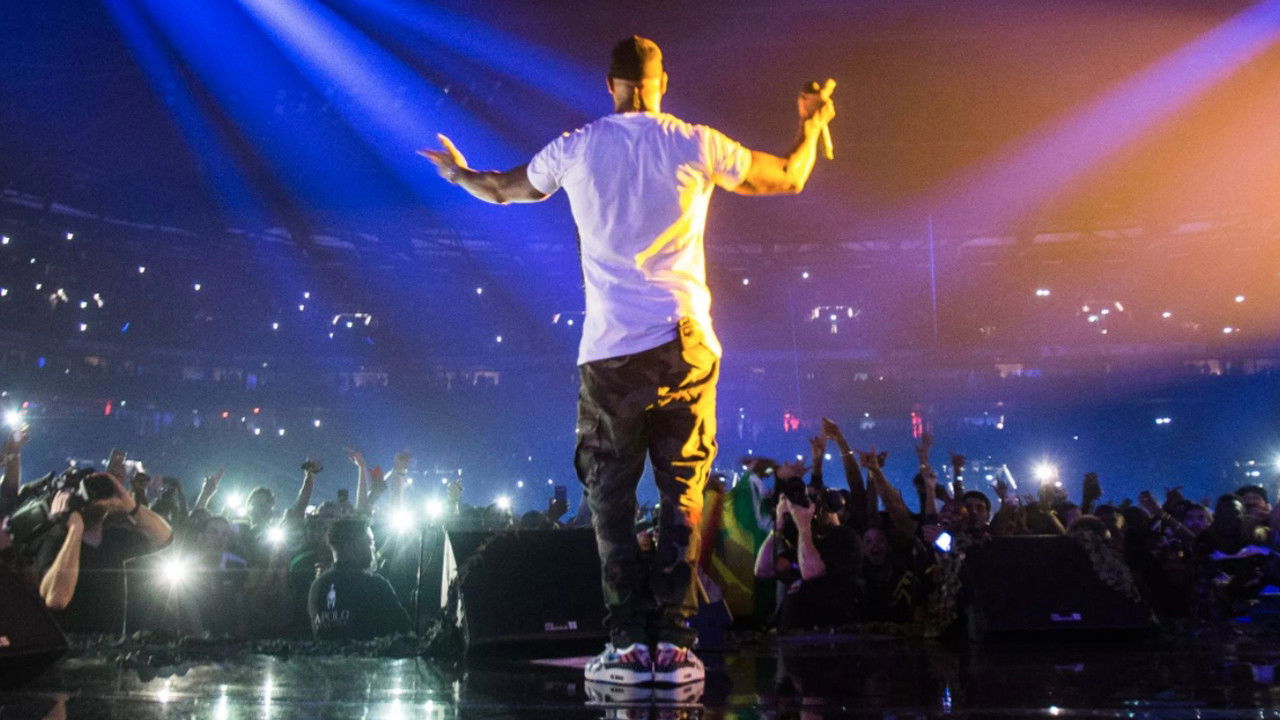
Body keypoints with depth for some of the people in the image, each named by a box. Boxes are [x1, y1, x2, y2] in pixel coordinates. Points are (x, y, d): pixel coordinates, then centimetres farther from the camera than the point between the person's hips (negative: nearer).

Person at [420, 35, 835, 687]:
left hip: (609, 350, 0)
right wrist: (812, 124, 38)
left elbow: (501, 189, 24)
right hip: (684, 341, 0)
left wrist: (457, 173, 46)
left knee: (611, 497, 8)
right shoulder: (696, 145, 4)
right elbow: (790, 178, 17)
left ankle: (628, 640, 3)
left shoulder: (575, 148, 6)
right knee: (682, 492, 5)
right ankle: (672, 640, 2)